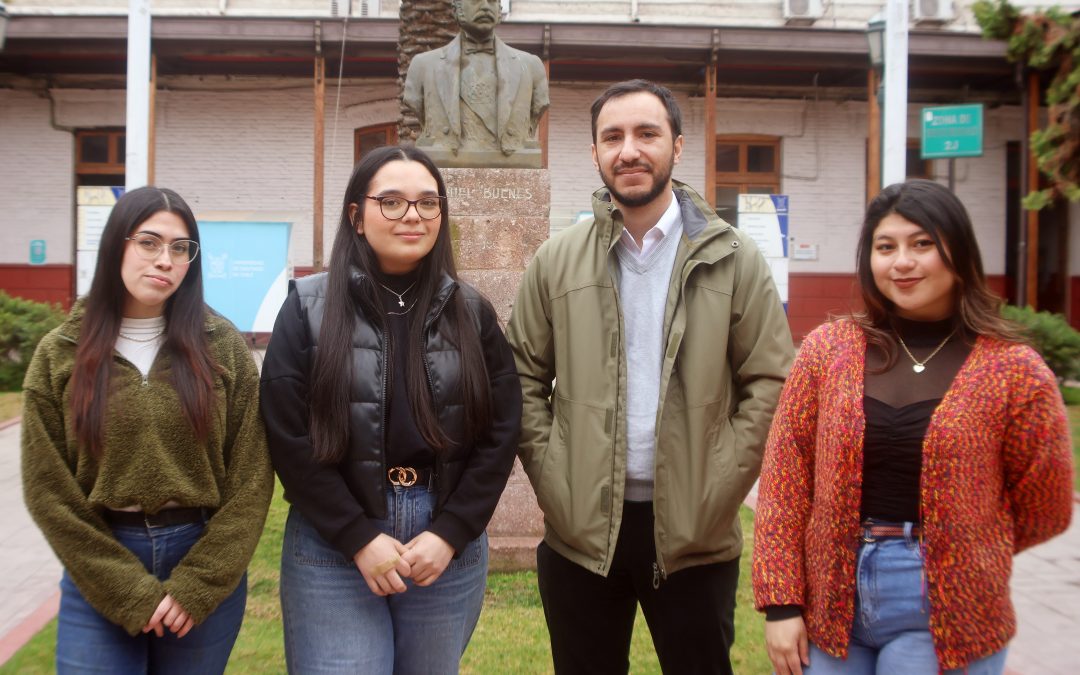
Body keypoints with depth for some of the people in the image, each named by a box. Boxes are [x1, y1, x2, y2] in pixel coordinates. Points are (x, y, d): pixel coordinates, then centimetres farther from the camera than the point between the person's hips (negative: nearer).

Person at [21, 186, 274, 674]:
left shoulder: (222, 346, -2)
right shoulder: (60, 354, -1)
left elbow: (250, 479, -4)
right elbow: (48, 490, -3)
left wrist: (196, 586, -9)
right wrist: (128, 592, -8)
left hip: (208, 567, 0)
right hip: (97, 578, 0)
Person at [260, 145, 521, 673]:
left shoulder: (471, 313, 5)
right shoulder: (310, 307, -1)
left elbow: (500, 432, 2)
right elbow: (288, 435, -6)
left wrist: (450, 534, -8)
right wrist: (358, 537, -11)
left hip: (450, 543, 2)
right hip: (333, 545, -2)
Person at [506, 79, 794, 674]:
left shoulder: (733, 258, -1)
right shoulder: (556, 261, 3)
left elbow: (771, 381, -2)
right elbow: (524, 377, 6)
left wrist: (720, 484, -9)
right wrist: (552, 480, -4)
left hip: (693, 533, -1)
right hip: (580, 528, 1)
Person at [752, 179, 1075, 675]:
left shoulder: (1015, 372, -6)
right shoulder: (827, 348, -1)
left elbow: (1044, 510, 4)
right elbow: (783, 480, -1)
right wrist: (780, 602, -4)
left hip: (944, 615, -2)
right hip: (827, 601, 2)